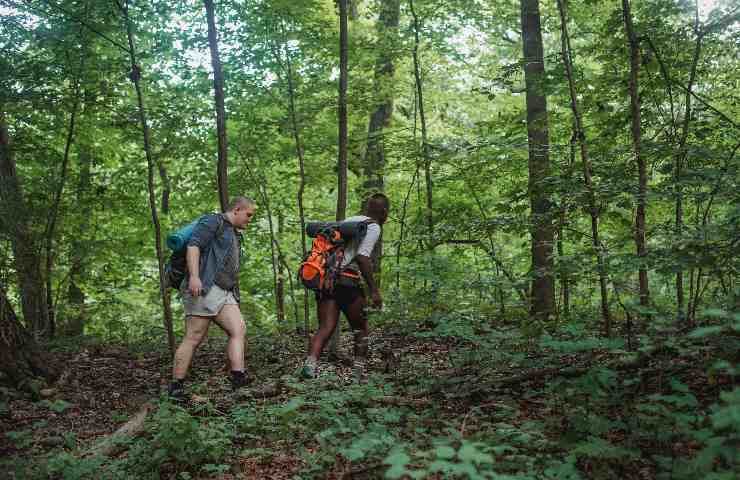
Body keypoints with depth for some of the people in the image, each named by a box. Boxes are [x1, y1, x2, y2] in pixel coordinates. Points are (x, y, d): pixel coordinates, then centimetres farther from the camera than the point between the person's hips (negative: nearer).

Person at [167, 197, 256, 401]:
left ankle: (239, 378, -20)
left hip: (224, 293, 9)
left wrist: (235, 297, 28)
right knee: (194, 338, -8)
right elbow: (193, 245, -15)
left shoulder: (235, 235, 27)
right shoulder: (213, 221, 0)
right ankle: (176, 387, -2)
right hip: (203, 288, -9)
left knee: (238, 329, -11)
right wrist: (194, 276, -27)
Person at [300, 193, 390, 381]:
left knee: (325, 328, 0)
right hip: (346, 281, -6)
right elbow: (362, 258, -16)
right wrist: (374, 290, -15)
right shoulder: (373, 227, -3)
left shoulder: (349, 220, 21)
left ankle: (310, 363, -20)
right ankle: (359, 371, 20)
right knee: (360, 328, 13)